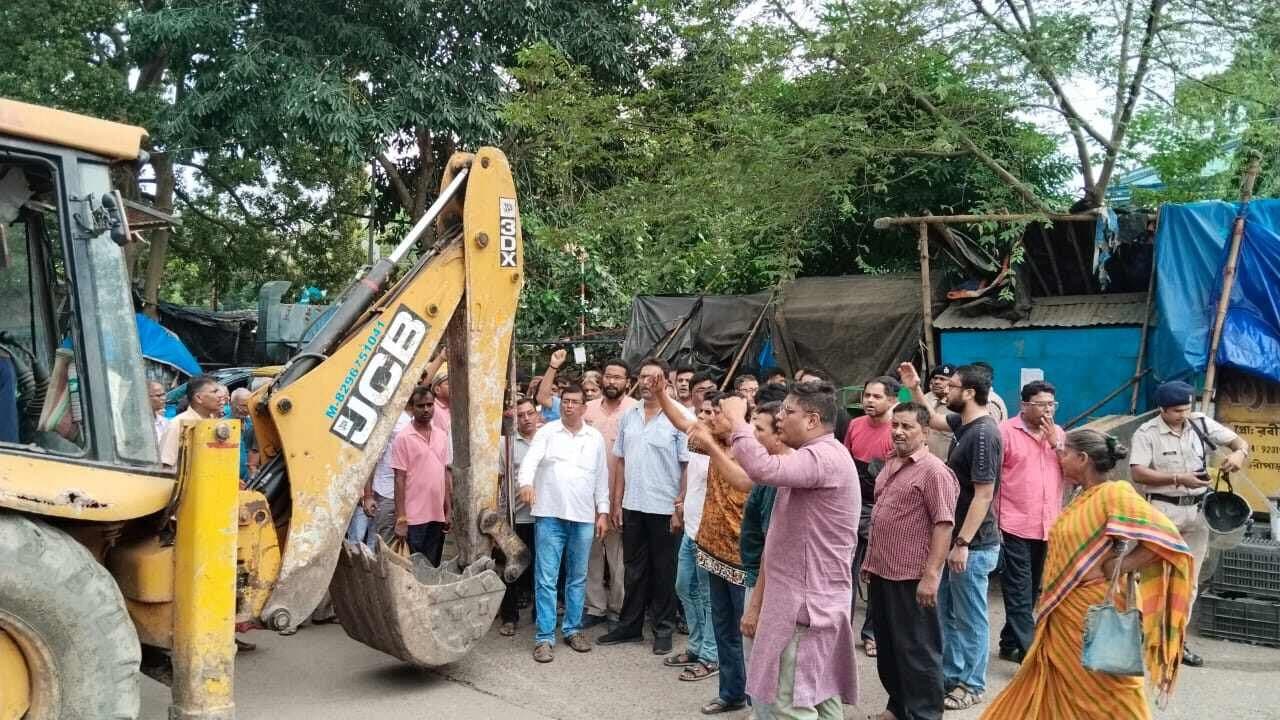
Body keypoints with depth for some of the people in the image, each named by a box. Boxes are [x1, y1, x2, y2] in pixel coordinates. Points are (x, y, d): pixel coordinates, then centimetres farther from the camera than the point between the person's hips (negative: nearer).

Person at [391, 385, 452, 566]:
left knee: (433, 568, 12)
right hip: (414, 517, -5)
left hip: (438, 516, 5)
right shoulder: (403, 438, -7)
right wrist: (400, 518, -12)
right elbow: (399, 479, -8)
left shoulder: (442, 436, 9)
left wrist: (449, 510, 10)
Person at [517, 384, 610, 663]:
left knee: (578, 578, 12)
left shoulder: (596, 438, 9)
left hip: (584, 517, 3)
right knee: (546, 579, -2)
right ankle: (544, 637, 4)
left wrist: (603, 512, 9)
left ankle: (573, 629, 25)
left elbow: (602, 477, 13)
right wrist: (526, 483, -34)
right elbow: (531, 460, -14)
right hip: (550, 515, -3)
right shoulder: (546, 432, 1)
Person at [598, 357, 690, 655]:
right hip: (632, 506, 5)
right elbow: (620, 461, 12)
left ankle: (664, 629, 19)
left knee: (663, 571, 7)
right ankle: (630, 625, 25)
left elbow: (688, 466, -8)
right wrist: (616, 502, 8)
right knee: (634, 569, 14)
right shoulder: (628, 416, 7)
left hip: (664, 508, -4)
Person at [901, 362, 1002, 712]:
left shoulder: (983, 433, -22)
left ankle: (972, 685, 19)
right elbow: (932, 418, 28)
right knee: (947, 612, 18)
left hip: (973, 544, -9)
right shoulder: (963, 422, 6)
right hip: (955, 538, 9)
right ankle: (950, 674, 31)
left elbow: (983, 494, -24)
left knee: (970, 617, 5)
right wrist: (915, 388, 14)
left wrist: (962, 543, -23)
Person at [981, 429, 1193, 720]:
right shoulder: (1083, 498, 10)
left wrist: (1112, 569, -22)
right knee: (1056, 685, 14)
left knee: (1106, 693, 4)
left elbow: (1164, 537, -25)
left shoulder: (1114, 495, -16)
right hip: (1066, 614, 8)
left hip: (1096, 612, -8)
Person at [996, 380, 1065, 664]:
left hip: (1048, 527, 6)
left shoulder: (1057, 433, 12)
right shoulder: (1005, 431, -6)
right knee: (1019, 594, -4)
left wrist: (1056, 443, -7)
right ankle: (1029, 654, -5)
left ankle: (1010, 644, 26)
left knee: (1032, 591, 14)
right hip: (1015, 527, -6)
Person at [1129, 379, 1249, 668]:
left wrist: (1239, 453, -20)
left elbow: (1240, 441, 4)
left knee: (1189, 582, 11)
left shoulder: (1201, 424, 1)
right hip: (1162, 511, -5)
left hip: (1197, 511, 5)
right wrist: (1178, 478, -26)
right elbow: (1137, 473, -19)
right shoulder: (1147, 433, -11)